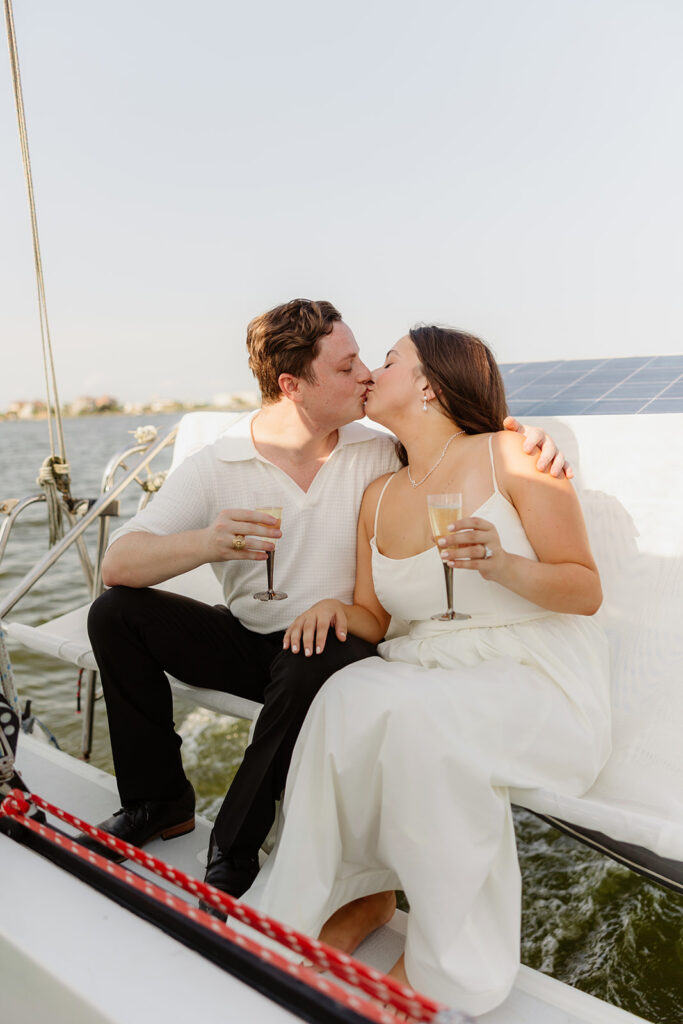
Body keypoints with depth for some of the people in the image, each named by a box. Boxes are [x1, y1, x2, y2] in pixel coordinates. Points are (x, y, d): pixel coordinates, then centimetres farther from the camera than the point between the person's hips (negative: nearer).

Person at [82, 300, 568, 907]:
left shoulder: (381, 456, -4)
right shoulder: (214, 468, -8)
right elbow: (117, 565, -16)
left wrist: (528, 442, -18)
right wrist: (206, 543, -37)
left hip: (332, 644, -1)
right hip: (245, 641, 2)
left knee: (317, 665, -36)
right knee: (117, 612, -15)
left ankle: (236, 848, -11)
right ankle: (159, 801, 4)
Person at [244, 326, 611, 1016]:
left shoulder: (510, 456, -6)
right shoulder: (379, 497, 11)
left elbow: (586, 591, -6)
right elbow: (374, 620, 13)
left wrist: (501, 563, -24)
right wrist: (337, 608, -9)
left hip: (540, 679, -4)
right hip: (428, 676, 5)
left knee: (417, 714, -32)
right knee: (347, 697, -25)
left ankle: (448, 962, -10)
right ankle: (362, 892, -3)